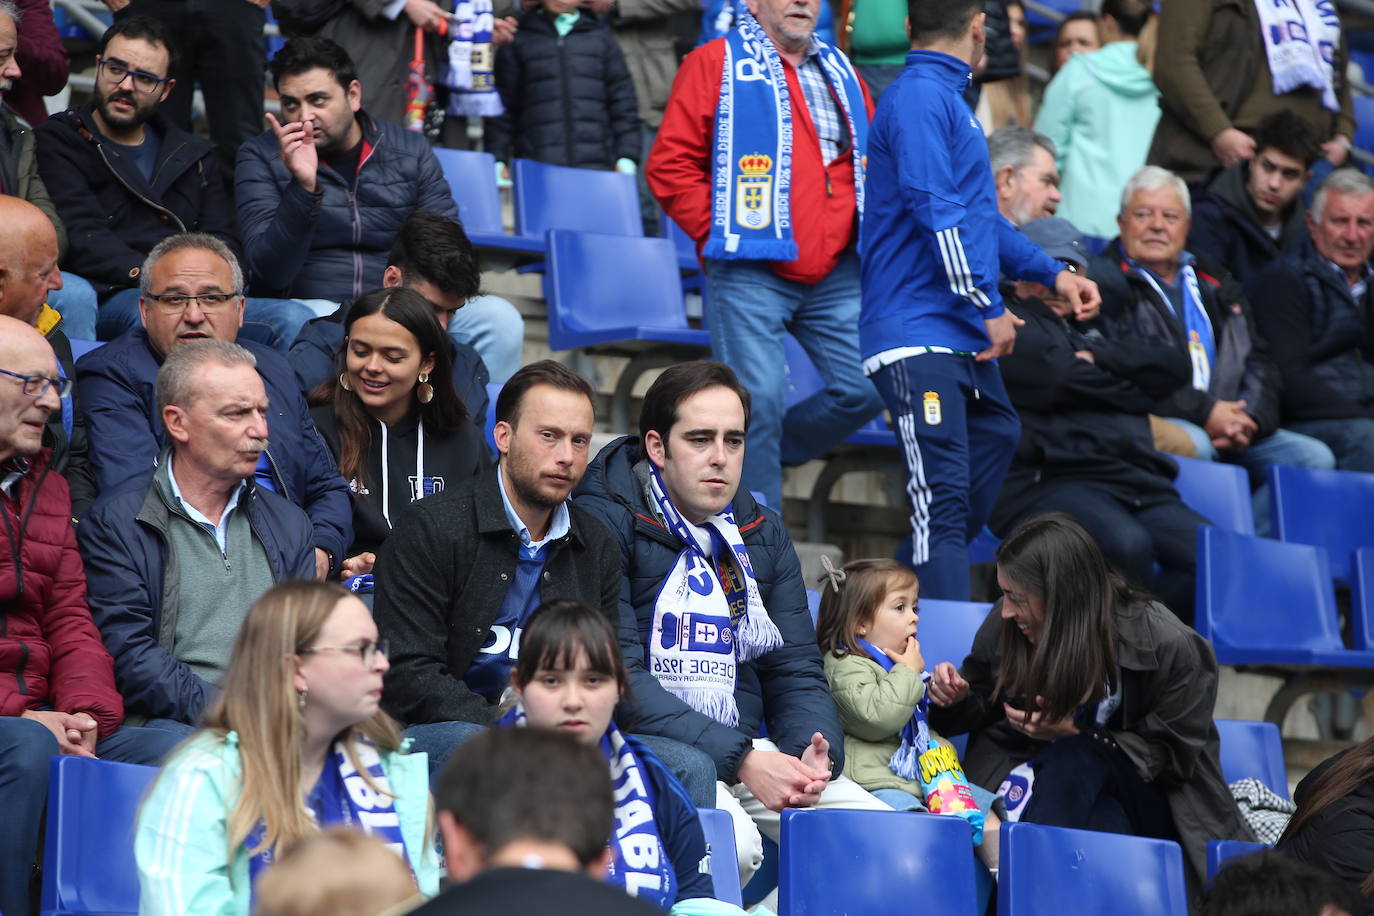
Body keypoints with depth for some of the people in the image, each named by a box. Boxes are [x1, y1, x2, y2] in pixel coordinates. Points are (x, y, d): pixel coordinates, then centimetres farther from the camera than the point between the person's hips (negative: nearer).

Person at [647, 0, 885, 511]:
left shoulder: (839, 72, 17)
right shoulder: (716, 64, 1)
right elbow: (669, 166, -4)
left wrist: (868, 233, 10)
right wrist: (719, 231, -8)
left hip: (836, 276, 6)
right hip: (750, 273, -5)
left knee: (867, 388, 0)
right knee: (759, 402, -7)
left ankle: (761, 455, 21)